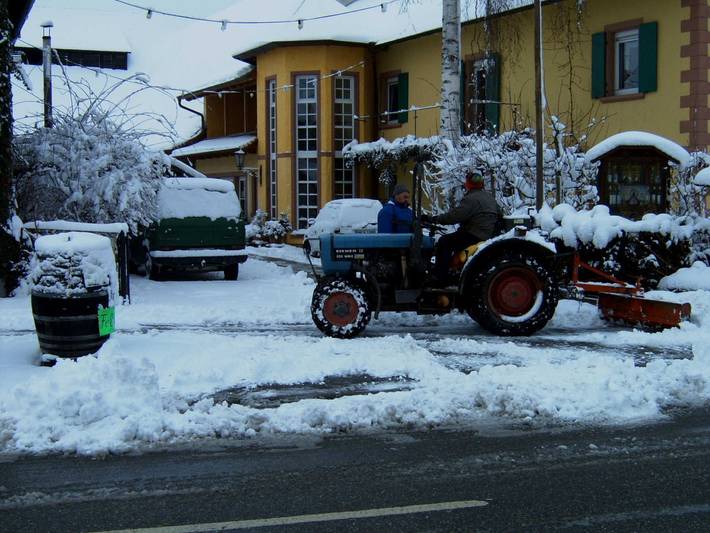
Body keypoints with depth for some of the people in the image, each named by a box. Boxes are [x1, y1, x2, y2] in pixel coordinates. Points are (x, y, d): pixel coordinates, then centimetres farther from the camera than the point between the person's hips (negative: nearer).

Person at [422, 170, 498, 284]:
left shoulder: (471, 199, -15)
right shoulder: (489, 198, 17)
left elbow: (454, 216, -22)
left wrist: (432, 219, -14)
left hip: (474, 236, -10)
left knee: (444, 242, -11)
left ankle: (440, 278, -16)